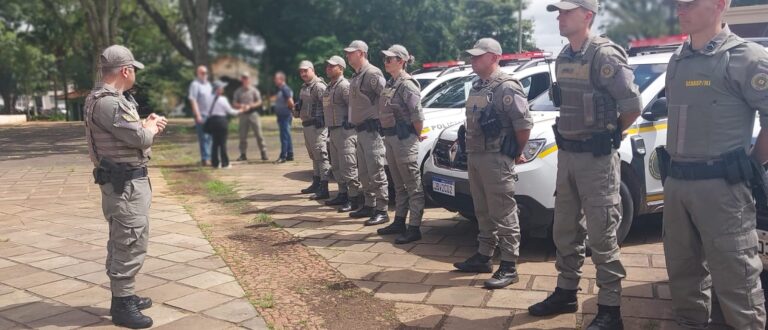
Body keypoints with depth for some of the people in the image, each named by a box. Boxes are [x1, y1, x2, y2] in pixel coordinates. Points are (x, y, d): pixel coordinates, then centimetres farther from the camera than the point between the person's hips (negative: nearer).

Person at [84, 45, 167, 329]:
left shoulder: (111, 99, 14)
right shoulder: (107, 103, -20)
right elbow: (140, 138, -22)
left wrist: (146, 125, 2)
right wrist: (152, 126, -1)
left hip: (126, 180, 11)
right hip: (125, 183, -11)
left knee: (122, 242, 18)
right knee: (131, 243, -5)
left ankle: (124, 295, 29)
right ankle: (122, 305, 3)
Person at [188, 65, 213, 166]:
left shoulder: (208, 84, 17)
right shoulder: (195, 84, -6)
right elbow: (193, 100, -13)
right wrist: (198, 115, -20)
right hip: (201, 115, -7)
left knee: (210, 137, 10)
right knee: (203, 137, -7)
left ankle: (209, 157, 16)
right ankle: (205, 159, -5)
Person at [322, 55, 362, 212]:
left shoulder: (344, 85, -12)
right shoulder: (329, 87, 18)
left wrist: (349, 122, -18)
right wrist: (329, 129, 19)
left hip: (345, 131, -10)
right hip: (333, 130, 10)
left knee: (348, 166, -10)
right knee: (336, 166, 16)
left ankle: (353, 198, -7)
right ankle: (342, 194, 26)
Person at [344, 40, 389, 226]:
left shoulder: (372, 74, -12)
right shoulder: (356, 77, 18)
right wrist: (354, 123, 15)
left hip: (372, 130, -10)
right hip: (360, 130, 10)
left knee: (376, 172, -8)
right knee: (364, 172, 16)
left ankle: (382, 211, -4)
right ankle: (369, 206, 27)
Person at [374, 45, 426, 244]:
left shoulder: (407, 85, -14)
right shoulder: (390, 84, 13)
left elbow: (417, 116, -18)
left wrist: (417, 136, -8)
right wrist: (387, 135, 11)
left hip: (404, 139, -9)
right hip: (390, 138, 9)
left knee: (413, 185, -2)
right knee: (399, 184, 17)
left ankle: (414, 229, 1)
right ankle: (399, 222, 27)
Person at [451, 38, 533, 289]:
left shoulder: (506, 87, -13)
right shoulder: (477, 87, 16)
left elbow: (524, 124, -17)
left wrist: (517, 153, -6)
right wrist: (469, 151, 16)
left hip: (496, 159, -9)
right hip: (474, 157, 9)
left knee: (504, 214, -5)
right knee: (483, 212, 16)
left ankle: (508, 267, 0)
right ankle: (484, 257, 26)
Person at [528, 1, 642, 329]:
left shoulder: (604, 55, -14)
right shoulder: (563, 58, 10)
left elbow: (633, 105, -14)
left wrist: (608, 135, -1)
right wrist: (566, 139, 10)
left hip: (596, 157, -8)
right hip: (566, 154, 8)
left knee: (602, 235, -1)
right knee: (565, 230, 15)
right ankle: (566, 293, 30)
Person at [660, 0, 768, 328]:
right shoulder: (677, 60, 12)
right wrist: (673, 168, 16)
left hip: (721, 184, -7)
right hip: (676, 181, 7)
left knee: (734, 276, 0)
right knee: (682, 268, 18)